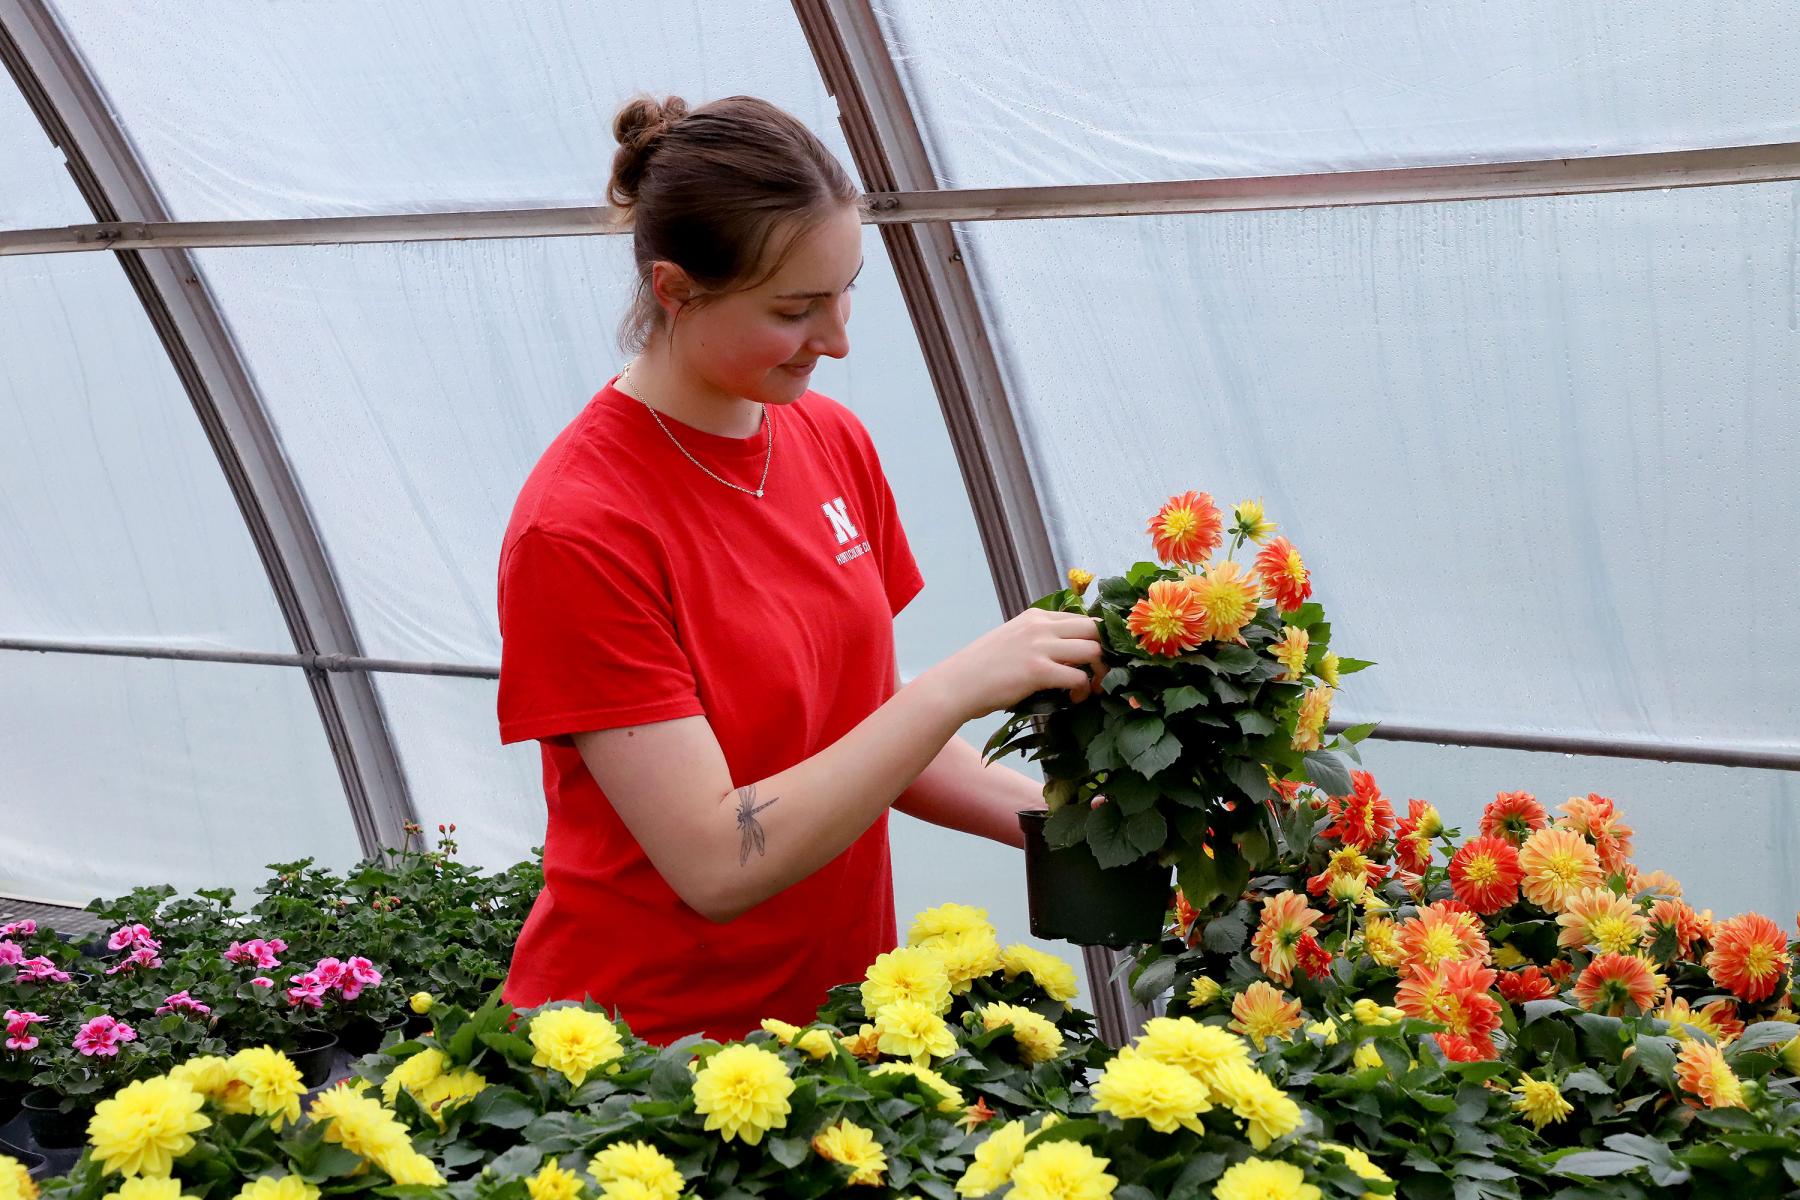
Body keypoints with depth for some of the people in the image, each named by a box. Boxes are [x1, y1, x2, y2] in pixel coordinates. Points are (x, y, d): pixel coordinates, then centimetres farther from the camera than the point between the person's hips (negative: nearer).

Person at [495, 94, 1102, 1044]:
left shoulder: (834, 442, 2)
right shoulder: (579, 528, -21)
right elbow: (718, 865, -24)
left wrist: (1045, 816, -5)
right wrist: (957, 686, -26)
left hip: (837, 1003, 6)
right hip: (643, 1038, -6)